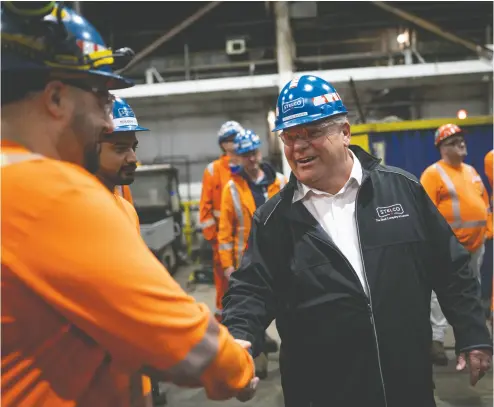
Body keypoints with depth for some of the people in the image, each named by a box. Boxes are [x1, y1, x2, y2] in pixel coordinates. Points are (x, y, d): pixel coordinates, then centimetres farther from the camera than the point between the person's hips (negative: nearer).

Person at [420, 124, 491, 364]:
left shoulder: (471, 171, 15)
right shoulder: (433, 173, -10)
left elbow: (484, 203, 23)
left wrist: (485, 230, 15)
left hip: (476, 243, 8)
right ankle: (436, 340, -6)